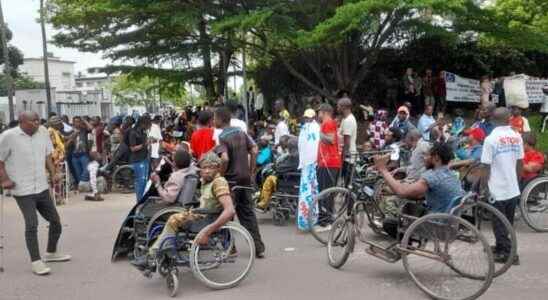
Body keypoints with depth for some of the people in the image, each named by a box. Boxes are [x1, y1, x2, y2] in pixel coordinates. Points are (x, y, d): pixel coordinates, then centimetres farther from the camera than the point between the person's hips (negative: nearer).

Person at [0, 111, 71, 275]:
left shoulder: (42, 132, 2)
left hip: (42, 187, 6)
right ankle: (36, 262, 4)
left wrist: (53, 173, 7)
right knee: (32, 225, -10)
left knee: (55, 221, 13)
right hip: (23, 190, -6)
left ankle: (51, 253, 33)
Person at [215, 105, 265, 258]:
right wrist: (251, 172, 10)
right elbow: (254, 151, 4)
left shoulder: (222, 137, -15)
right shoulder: (241, 132, 6)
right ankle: (258, 247, 11)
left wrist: (220, 175, -14)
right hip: (245, 178, 6)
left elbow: (225, 159, -28)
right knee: (248, 213, 11)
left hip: (231, 180, -6)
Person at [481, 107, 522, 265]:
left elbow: (486, 167, -14)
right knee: (508, 222, 17)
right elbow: (520, 163, 5)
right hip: (513, 188, 5)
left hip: (498, 188, -5)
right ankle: (500, 247, 31)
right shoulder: (517, 137, -1)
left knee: (499, 223, 5)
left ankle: (509, 253, 5)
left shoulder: (491, 139, -15)